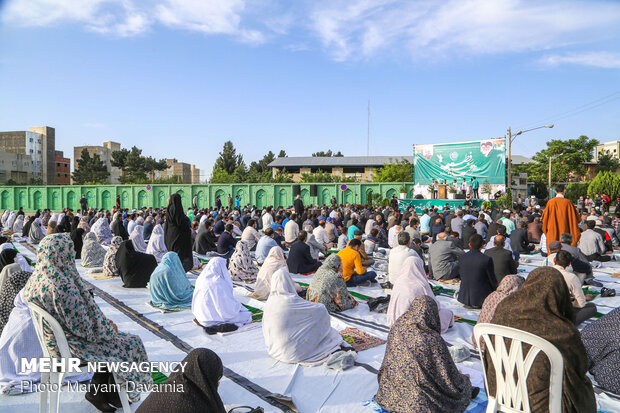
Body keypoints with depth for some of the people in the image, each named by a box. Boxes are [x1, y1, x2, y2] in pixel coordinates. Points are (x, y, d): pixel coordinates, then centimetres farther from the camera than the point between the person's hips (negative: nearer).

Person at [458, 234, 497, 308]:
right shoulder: (487, 259, -19)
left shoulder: (461, 258, -6)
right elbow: (492, 280, -8)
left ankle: (469, 304, 19)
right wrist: (495, 287, 14)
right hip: (481, 298, -4)